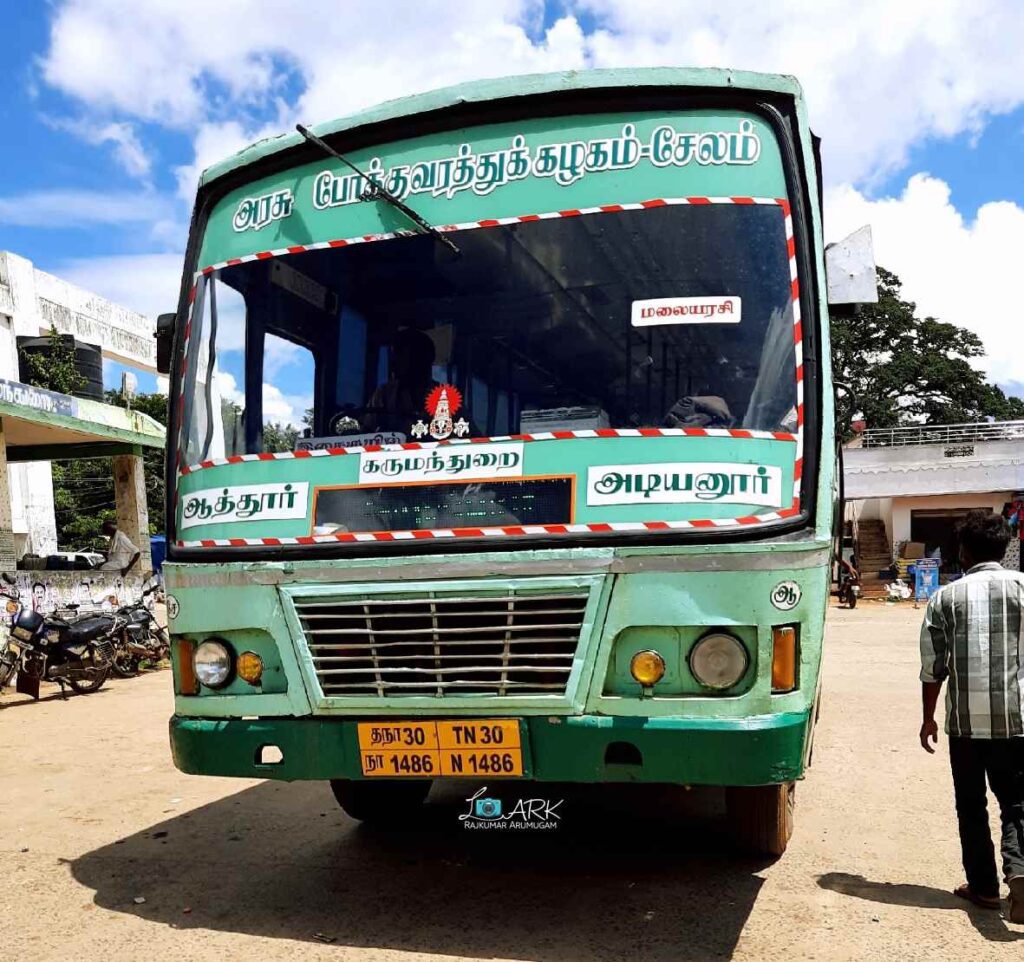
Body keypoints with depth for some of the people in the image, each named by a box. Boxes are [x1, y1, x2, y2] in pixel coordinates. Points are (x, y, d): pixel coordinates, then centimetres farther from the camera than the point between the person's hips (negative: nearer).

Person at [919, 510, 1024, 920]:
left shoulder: (946, 597, 0)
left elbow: (932, 666, 0)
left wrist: (928, 718, 11)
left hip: (966, 719, 0)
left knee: (971, 804, 15)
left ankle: (984, 886, 20)